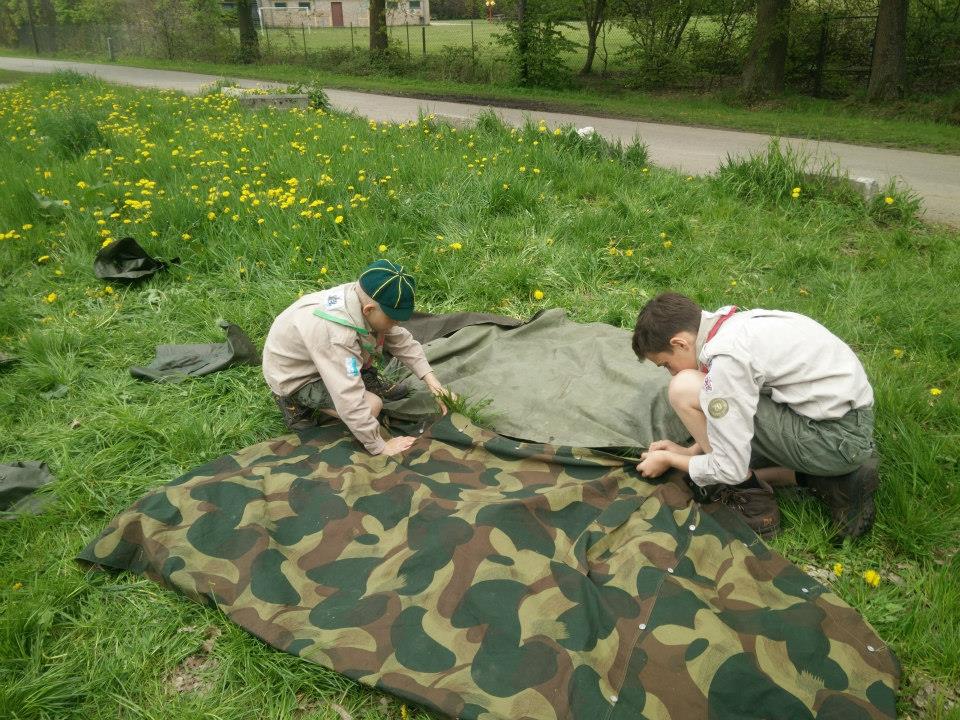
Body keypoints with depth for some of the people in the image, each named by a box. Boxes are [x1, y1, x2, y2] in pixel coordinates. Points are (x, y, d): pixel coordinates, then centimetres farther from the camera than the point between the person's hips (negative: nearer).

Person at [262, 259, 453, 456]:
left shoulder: (365, 299, -19)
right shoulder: (336, 336, -42)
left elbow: (403, 342, -7)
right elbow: (350, 402, -40)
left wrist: (431, 380, -14)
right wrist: (379, 447, -30)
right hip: (294, 378, -7)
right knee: (373, 405, -20)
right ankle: (297, 405, -2)